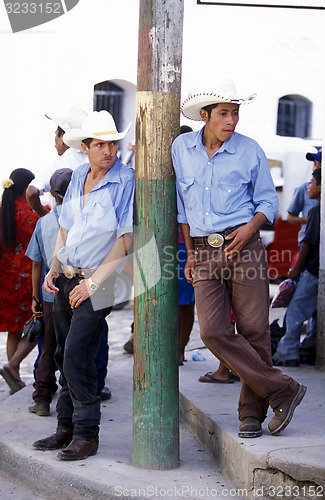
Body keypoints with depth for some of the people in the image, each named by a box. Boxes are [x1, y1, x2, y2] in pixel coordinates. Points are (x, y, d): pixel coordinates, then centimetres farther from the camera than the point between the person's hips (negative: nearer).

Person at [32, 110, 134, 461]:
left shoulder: (126, 182, -11)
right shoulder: (78, 177, 10)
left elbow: (126, 240, -13)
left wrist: (93, 282, -14)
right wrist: (54, 269, 8)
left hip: (96, 281, -7)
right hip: (65, 277, 7)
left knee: (76, 356, -12)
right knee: (64, 355, 10)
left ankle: (86, 434, -3)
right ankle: (66, 428, 19)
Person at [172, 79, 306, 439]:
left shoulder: (250, 150, 2)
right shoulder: (181, 149, 8)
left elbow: (268, 201, 9)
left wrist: (251, 227, -10)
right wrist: (190, 253, 13)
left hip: (243, 245, -2)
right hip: (204, 252, 2)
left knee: (253, 330, -5)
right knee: (213, 331, -12)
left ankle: (252, 412, 9)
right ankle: (282, 391, -4)